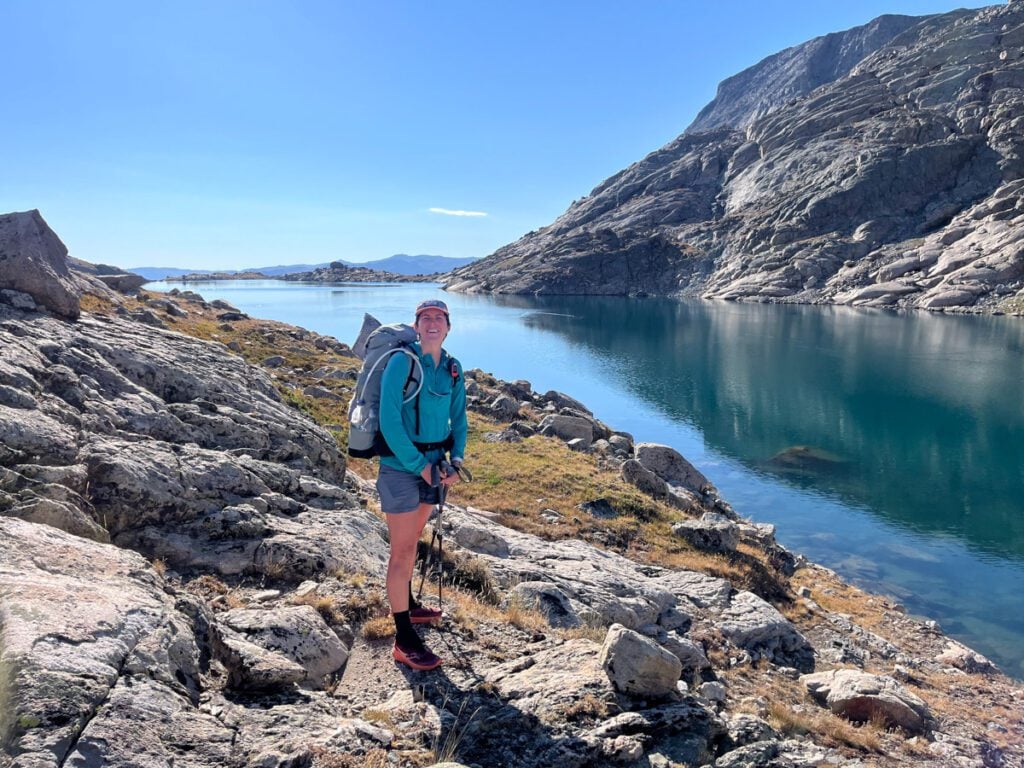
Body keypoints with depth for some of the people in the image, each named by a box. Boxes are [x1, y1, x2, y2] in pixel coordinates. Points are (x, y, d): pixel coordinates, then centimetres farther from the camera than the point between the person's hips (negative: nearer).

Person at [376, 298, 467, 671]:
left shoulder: (453, 370, 4)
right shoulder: (402, 361, -14)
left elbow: (458, 419, 11)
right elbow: (389, 420, -18)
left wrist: (456, 459, -4)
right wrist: (418, 465, -17)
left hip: (433, 465, 6)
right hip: (401, 467, -6)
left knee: (412, 540, 22)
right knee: (403, 550, -3)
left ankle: (407, 606, 40)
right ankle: (404, 640, 4)